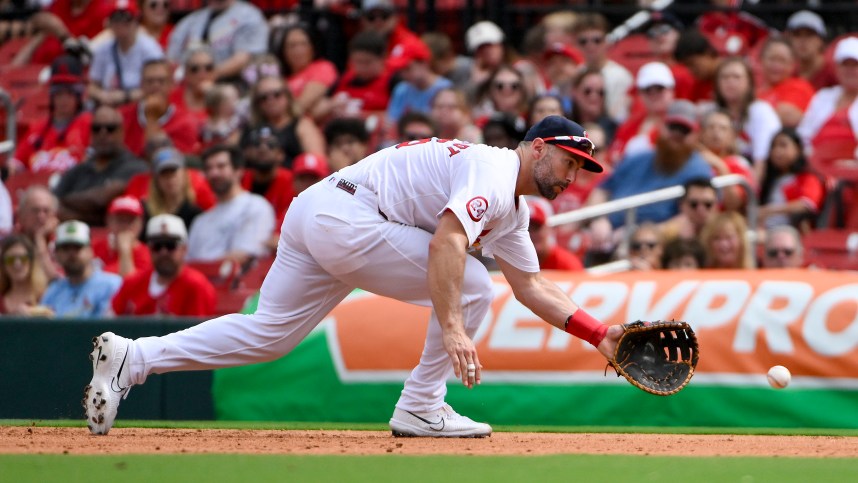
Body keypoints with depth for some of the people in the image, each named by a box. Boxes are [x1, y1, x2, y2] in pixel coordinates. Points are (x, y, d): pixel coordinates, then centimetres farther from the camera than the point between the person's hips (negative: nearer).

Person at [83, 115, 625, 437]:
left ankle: (133, 358, 1)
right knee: (470, 287, -7)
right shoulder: (493, 172, -11)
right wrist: (452, 330, -33)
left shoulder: (513, 211, 21)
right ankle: (420, 408, -2)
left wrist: (598, 333, 18)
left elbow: (531, 285, 26)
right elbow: (445, 241, -27)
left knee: (268, 334, 7)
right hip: (347, 215, -10)